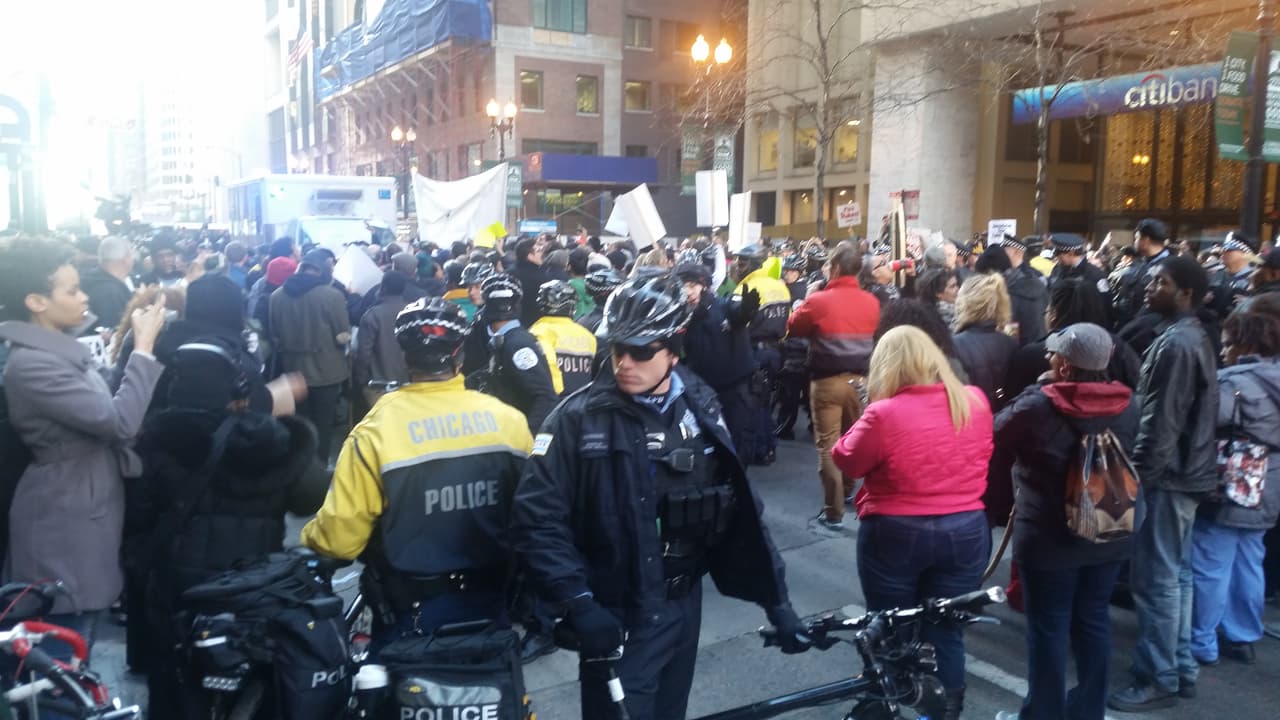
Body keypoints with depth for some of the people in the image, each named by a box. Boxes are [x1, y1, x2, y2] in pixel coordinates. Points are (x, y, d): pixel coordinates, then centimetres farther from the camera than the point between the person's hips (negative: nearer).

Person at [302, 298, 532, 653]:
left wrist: (309, 538, 9)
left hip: (411, 610, -3)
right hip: (490, 601, 4)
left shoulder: (376, 430, -17)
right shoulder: (508, 419, -8)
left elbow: (339, 536, -14)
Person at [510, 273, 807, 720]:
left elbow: (738, 509, 2)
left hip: (682, 608, 4)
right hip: (615, 617, -4)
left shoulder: (699, 410, -1)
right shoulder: (579, 417, -13)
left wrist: (775, 599, 1)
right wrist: (578, 602, -24)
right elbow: (537, 517, -16)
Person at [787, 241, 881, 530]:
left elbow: (793, 328, 5)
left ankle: (834, 512, 0)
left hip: (828, 381, -5)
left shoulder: (819, 300, -11)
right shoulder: (871, 302, 2)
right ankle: (847, 491, 39)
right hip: (860, 379, 5)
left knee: (828, 446, 0)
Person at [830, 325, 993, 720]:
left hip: (895, 535, -3)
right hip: (965, 532, 4)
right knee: (946, 634, 16)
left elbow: (846, 461, -4)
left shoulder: (884, 414, -19)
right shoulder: (975, 402, -3)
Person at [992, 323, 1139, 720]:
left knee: (1049, 627, 7)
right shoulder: (1127, 404, -4)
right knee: (1093, 620, 17)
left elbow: (996, 434, -4)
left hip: (1049, 536, -5)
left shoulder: (1038, 405, -20)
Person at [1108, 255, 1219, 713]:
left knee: (1155, 579, -3)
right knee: (1175, 574, 16)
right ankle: (1180, 667, 26)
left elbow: (1160, 422, -23)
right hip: (1188, 471, 10)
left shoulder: (1174, 344, -20)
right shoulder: (1194, 337, 14)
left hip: (1167, 475, -10)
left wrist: (1140, 473, -16)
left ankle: (1159, 679, 6)